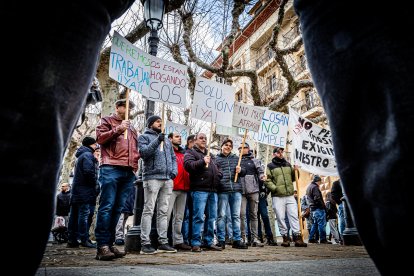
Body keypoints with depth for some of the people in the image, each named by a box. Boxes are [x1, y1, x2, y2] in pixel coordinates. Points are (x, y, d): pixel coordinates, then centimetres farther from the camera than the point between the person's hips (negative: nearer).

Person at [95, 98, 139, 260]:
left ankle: (109, 244, 9)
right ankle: (102, 246, -7)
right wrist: (118, 129, -8)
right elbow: (100, 138, -2)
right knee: (107, 207, -9)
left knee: (117, 208, 5)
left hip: (129, 172, 6)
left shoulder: (132, 129, 28)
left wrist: (135, 166, 14)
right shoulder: (107, 121, 13)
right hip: (111, 169, -6)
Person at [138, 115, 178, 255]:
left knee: (163, 212, 7)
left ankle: (163, 242, 11)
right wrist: (157, 141, -19)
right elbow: (143, 152, -10)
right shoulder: (144, 137, 7)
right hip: (152, 177, -6)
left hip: (167, 179, 6)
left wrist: (174, 170, 6)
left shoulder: (167, 140, 25)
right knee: (148, 210, -6)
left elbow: (173, 157, 23)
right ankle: (145, 243, -3)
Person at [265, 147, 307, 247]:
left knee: (294, 216, 0)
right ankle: (285, 237, 11)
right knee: (280, 217, 0)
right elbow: (267, 180, -4)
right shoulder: (270, 166, 3)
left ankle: (297, 238, 3)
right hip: (277, 196, -4)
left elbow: (293, 178, 24)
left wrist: (296, 171, 6)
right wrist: (275, 188, -15)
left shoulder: (288, 164, 18)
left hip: (290, 195, 4)